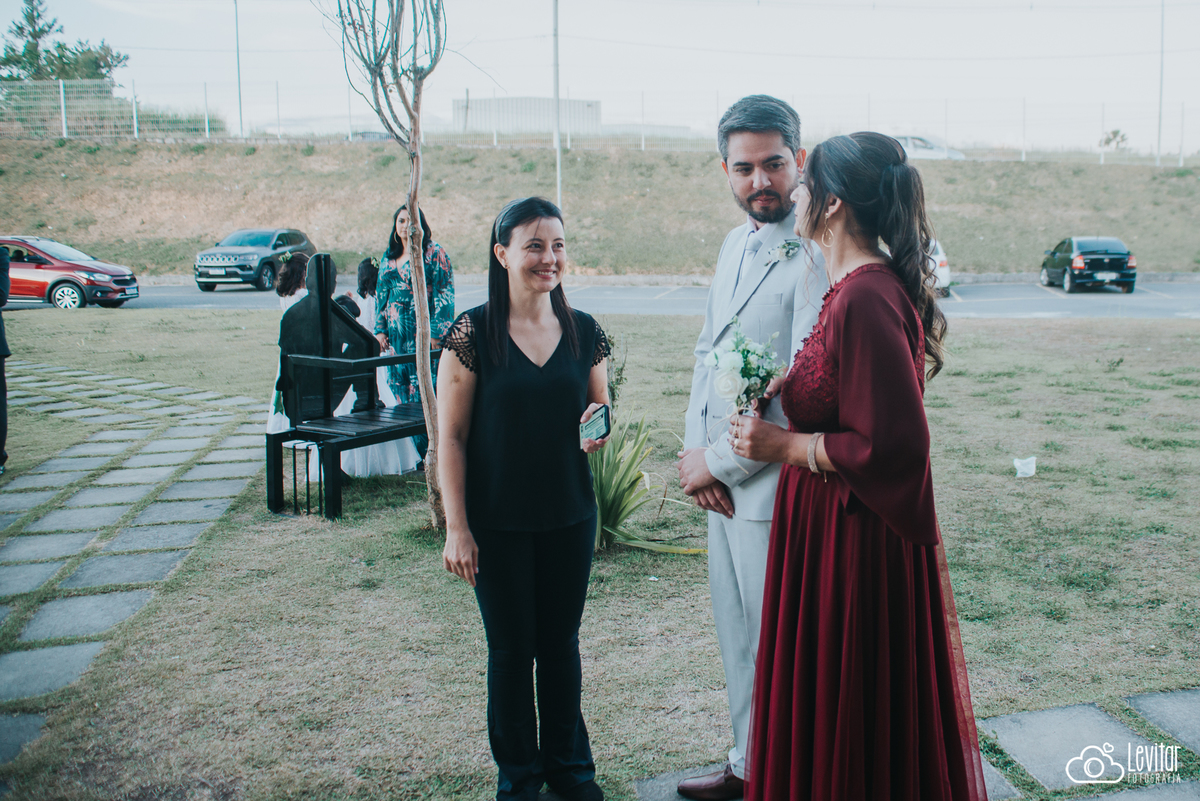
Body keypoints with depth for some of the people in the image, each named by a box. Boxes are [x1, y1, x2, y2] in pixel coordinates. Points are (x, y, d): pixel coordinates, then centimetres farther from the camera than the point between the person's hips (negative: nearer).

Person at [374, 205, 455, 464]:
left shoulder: (433, 253, -3)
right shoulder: (388, 256, 16)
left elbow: (445, 293, -8)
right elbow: (381, 294, 20)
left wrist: (437, 333, -14)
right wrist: (380, 329, 12)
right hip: (396, 334, 6)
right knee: (401, 392, 5)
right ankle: (420, 453, 12)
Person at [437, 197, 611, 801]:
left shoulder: (585, 333, 0)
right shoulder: (472, 334, -10)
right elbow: (451, 438, -8)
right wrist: (456, 527, -11)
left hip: (570, 517, 3)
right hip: (498, 522, -3)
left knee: (561, 642, 16)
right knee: (511, 648, 10)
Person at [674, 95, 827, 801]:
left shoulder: (814, 256, -18)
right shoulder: (735, 246, 11)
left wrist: (717, 461, -13)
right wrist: (694, 449, 2)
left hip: (774, 484, -9)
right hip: (721, 479, 9)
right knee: (737, 635, 21)